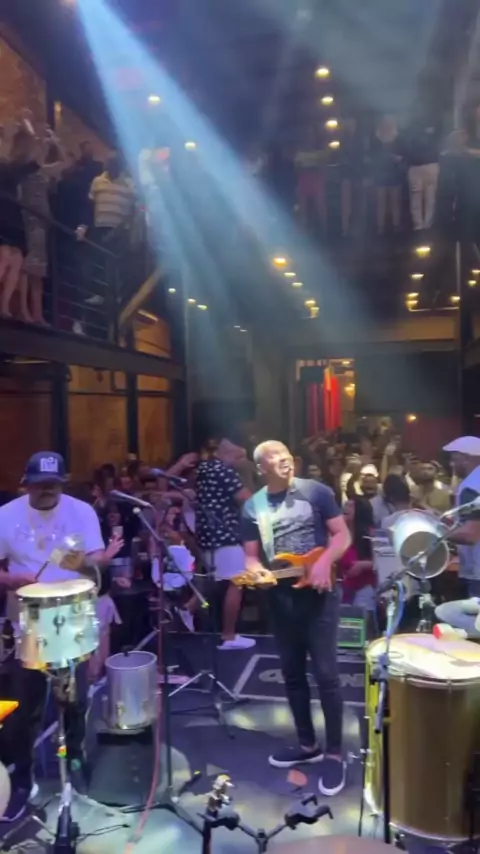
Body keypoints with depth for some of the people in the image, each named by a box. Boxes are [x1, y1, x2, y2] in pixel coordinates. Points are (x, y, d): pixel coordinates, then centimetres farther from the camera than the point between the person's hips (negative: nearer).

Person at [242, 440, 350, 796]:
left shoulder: (316, 491, -5)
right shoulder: (253, 507, 5)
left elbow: (342, 535, -4)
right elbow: (252, 555, 7)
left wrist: (324, 562, -20)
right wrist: (255, 571, -16)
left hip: (319, 594, -4)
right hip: (281, 599, 4)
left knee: (326, 674, -1)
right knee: (293, 674, 14)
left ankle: (334, 754, 14)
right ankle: (307, 744, 32)